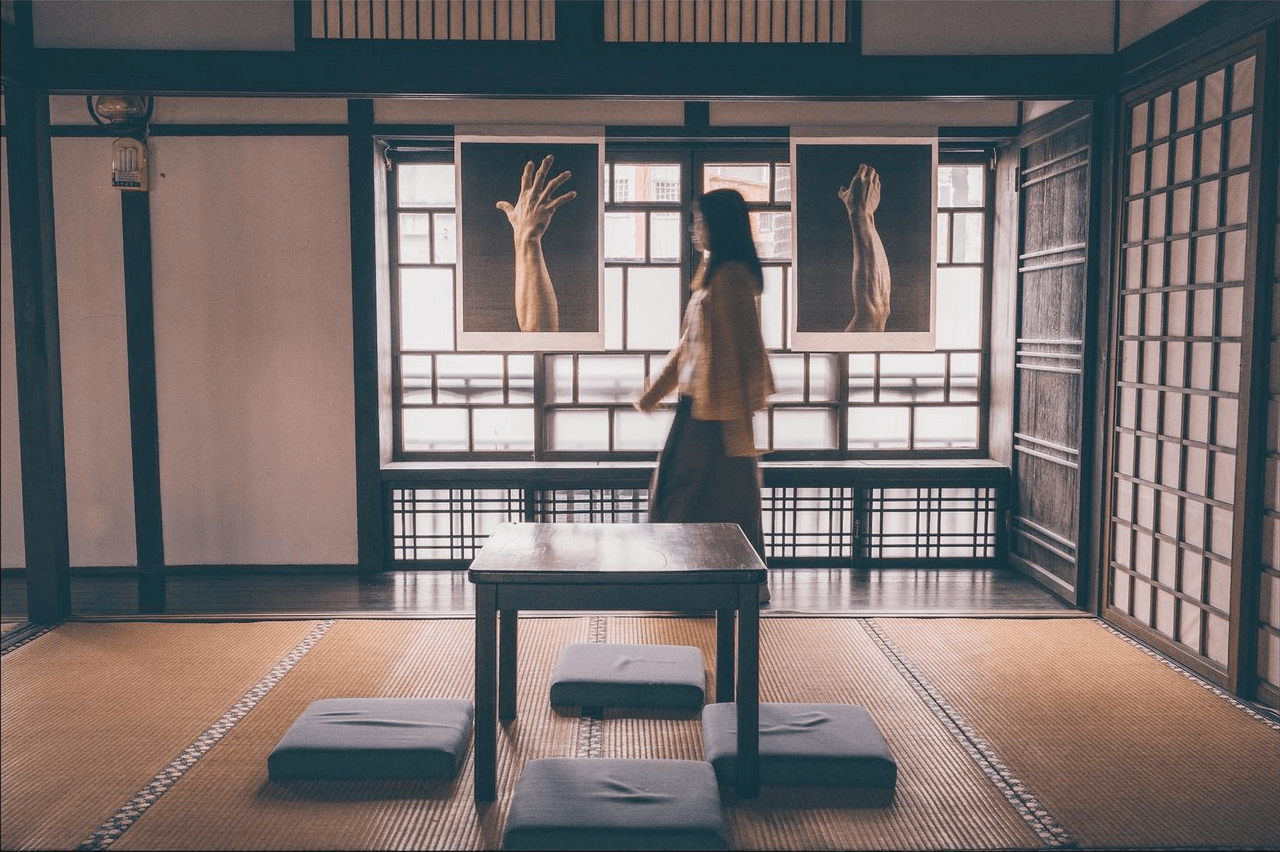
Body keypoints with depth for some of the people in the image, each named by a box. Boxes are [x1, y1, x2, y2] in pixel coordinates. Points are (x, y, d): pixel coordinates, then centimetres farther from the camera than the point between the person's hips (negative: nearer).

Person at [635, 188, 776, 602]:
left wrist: (739, 416, -20)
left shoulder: (733, 277, -15)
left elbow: (745, 348, -19)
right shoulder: (712, 273, 15)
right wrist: (655, 391, 23)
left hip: (719, 406, -10)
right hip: (697, 401, 10)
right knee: (674, 487, 14)